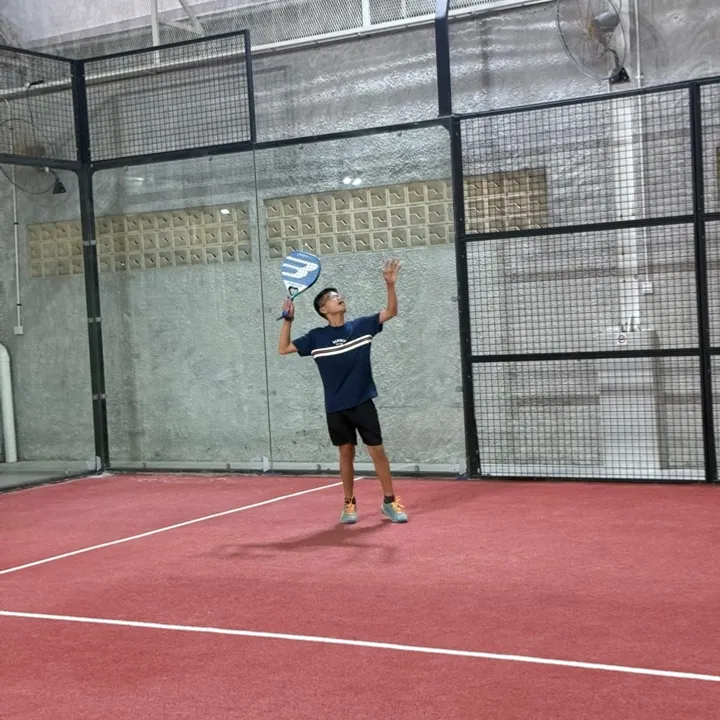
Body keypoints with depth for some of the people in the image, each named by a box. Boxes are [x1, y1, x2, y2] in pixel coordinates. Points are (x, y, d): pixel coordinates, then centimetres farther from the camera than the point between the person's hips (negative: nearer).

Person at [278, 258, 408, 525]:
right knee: (346, 453, 8)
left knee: (377, 451, 0)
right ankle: (349, 504, 21)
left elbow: (391, 311, -5)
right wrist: (288, 320, -8)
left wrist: (390, 284, -20)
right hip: (336, 408, 0)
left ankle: (390, 502, 11)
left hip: (363, 403, 0)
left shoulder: (361, 326, 0)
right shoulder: (316, 337, -1)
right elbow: (283, 349, 3)